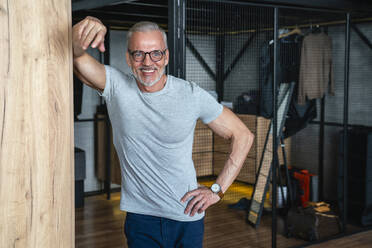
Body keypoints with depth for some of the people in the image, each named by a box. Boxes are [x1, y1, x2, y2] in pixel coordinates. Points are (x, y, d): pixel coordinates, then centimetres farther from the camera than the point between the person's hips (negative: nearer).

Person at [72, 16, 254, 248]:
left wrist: (217, 190, -6)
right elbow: (78, 59, -24)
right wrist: (80, 38, -47)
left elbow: (243, 136, -2)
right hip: (140, 218, 0)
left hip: (187, 216, 0)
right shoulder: (116, 86, -7)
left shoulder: (192, 95, -9)